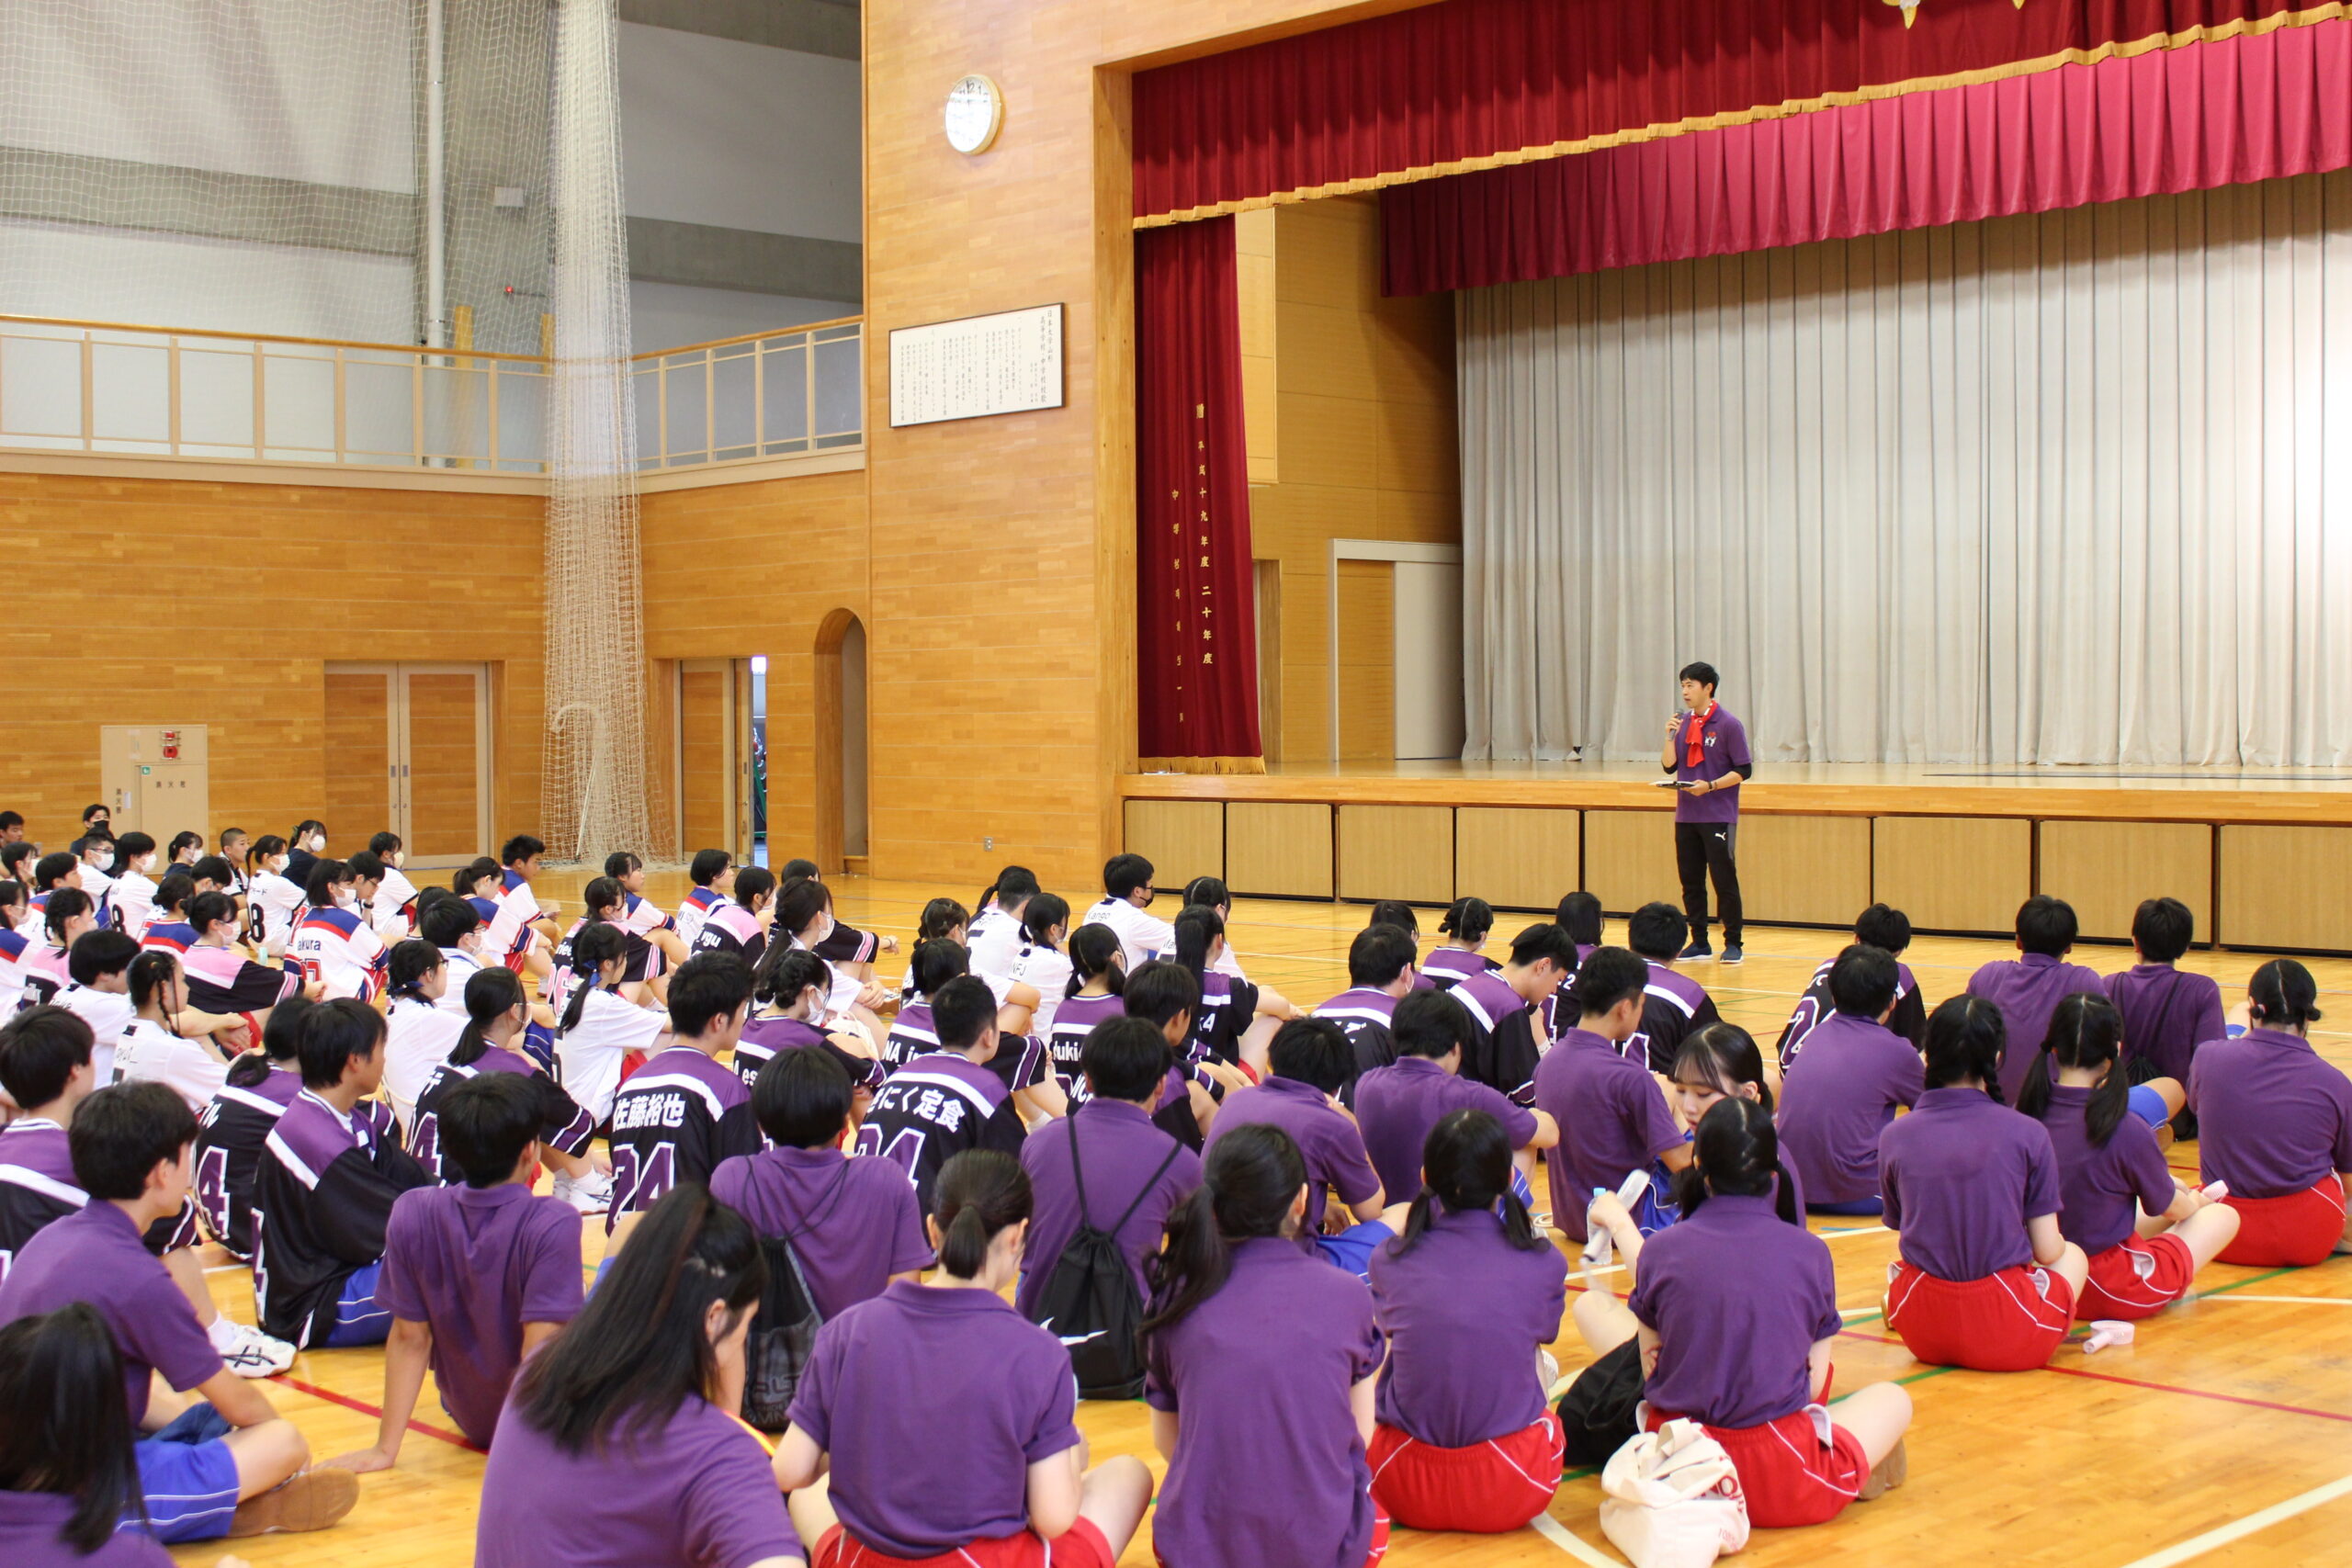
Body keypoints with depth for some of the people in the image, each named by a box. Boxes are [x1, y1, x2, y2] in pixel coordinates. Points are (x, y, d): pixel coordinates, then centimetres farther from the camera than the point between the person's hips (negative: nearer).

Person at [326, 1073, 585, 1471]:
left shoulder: (411, 1215, -15)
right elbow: (538, 1348, -28)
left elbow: (409, 1338, -9)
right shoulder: (553, 1223, -26)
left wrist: (385, 1449, -4)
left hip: (469, 1419, 4)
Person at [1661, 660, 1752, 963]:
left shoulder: (1728, 725, -7)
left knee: (1724, 880, -4)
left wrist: (1710, 786, -19)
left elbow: (1744, 771, -8)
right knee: (1691, 881, 8)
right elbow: (1669, 766, 8)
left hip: (1718, 816, -6)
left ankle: (1733, 943, 4)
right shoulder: (1682, 722, 9)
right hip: (1686, 816, 6)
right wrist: (1670, 736, -7)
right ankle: (1699, 942, 16)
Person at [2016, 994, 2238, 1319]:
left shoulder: (2025, 1114, -8)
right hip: (2114, 1292, -6)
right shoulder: (2128, 1131, -24)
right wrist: (2193, 1202, 22)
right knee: (2224, 1216, 12)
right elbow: (2166, 1205, -3)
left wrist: (2168, 1183, 20)